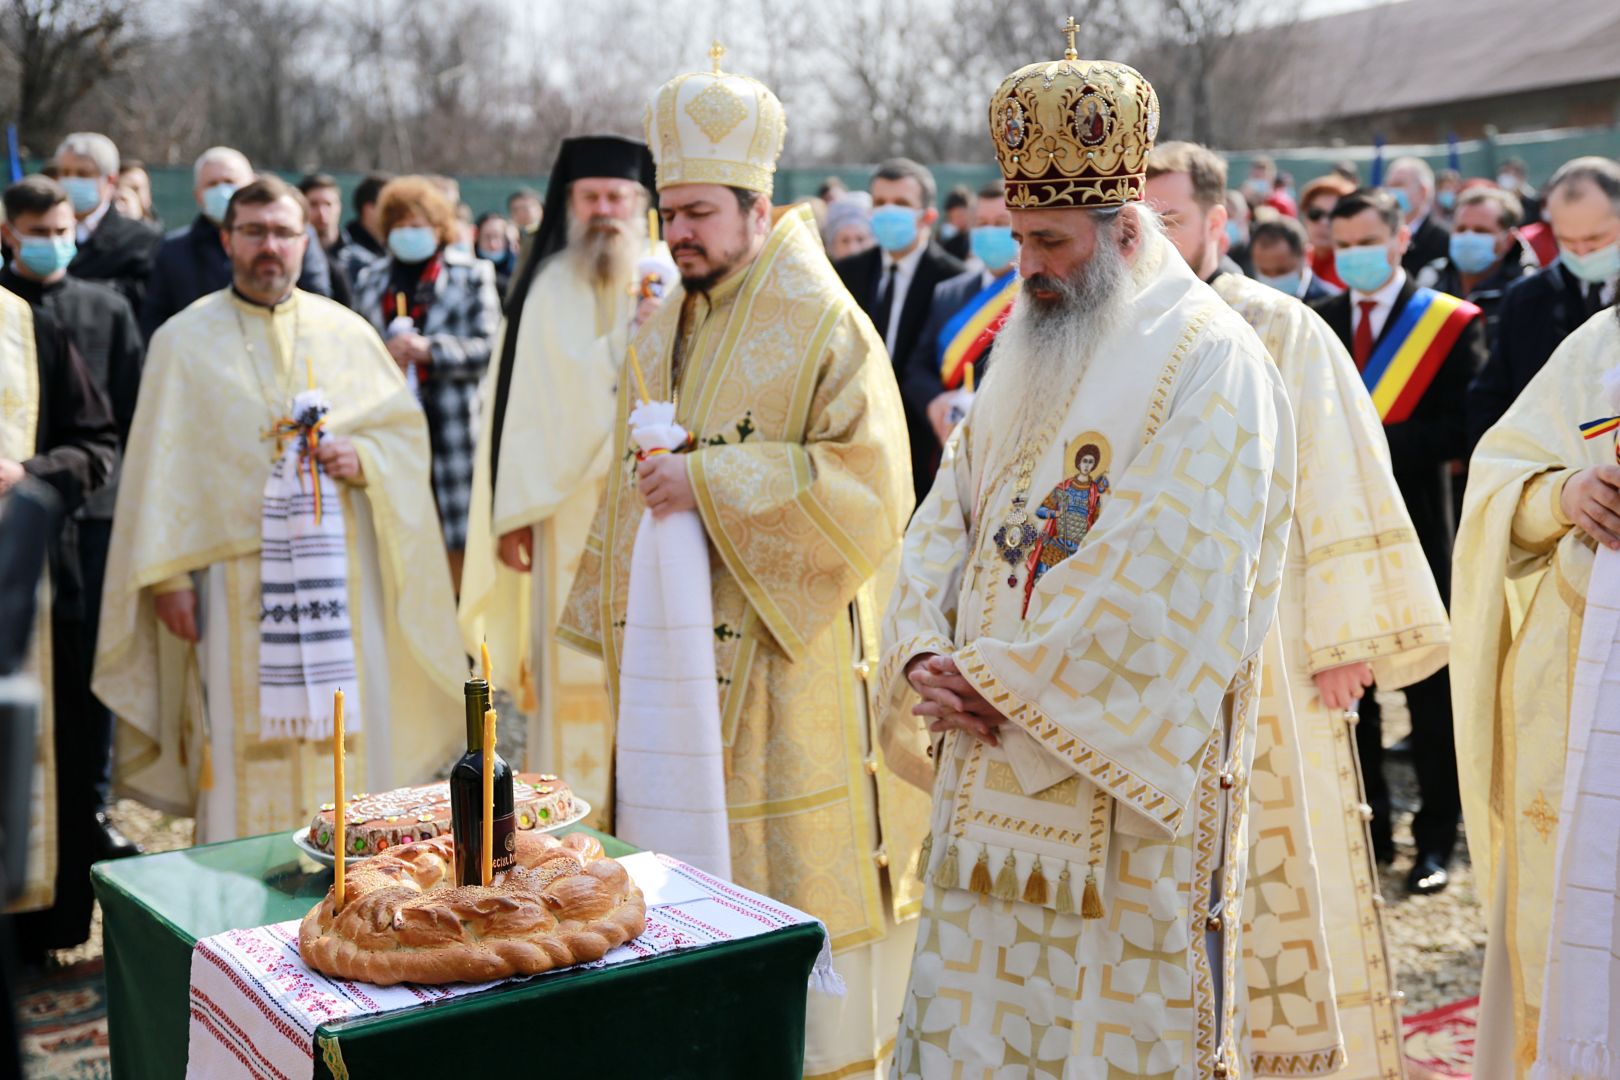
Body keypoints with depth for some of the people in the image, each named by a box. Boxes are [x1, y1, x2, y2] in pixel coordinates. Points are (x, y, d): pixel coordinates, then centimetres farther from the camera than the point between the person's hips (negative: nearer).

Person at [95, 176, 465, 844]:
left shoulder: (346, 331, 12)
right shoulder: (185, 339, 6)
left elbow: (407, 430, 14)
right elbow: (160, 465, 1)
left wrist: (364, 459, -8)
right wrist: (168, 575, -6)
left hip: (340, 574, 2)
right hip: (236, 580, -2)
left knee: (344, 736, 2)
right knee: (244, 746, -2)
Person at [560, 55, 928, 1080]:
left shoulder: (824, 324, -10)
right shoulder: (661, 328, 12)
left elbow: (869, 485, -17)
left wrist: (711, 480, -21)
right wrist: (620, 625, 13)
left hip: (787, 664, -6)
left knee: (792, 879, 1)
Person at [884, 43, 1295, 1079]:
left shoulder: (1209, 362, -12)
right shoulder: (1032, 353, 13)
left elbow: (1165, 583, -21)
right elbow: (949, 519, 12)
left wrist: (996, 675, -15)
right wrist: (926, 654, -6)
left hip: (1128, 788, -7)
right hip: (996, 779, 7)